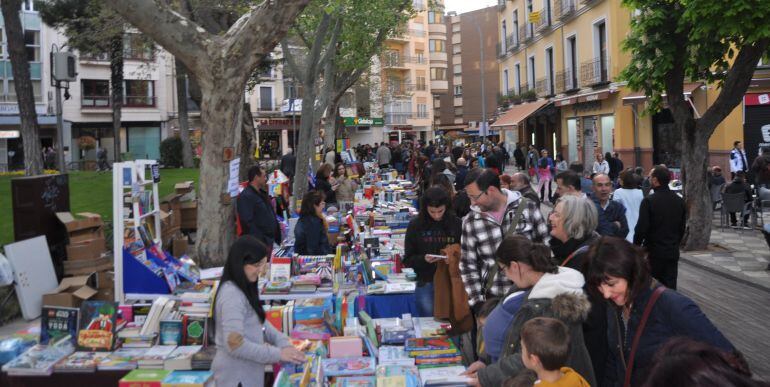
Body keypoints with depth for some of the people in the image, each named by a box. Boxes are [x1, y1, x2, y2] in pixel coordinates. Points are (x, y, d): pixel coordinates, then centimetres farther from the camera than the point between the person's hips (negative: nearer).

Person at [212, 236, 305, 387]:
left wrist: (283, 343, -2)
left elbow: (259, 322, 14)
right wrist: (278, 354, -22)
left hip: (248, 371, 9)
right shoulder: (231, 295, -22)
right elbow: (235, 344, -27)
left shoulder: (245, 289, 8)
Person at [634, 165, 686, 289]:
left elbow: (641, 228, -15)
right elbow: (682, 228, 12)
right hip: (673, 252, 5)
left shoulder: (649, 201, -15)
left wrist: (636, 245, -1)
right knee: (670, 286, 10)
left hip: (653, 252, -5)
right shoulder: (679, 201, 5)